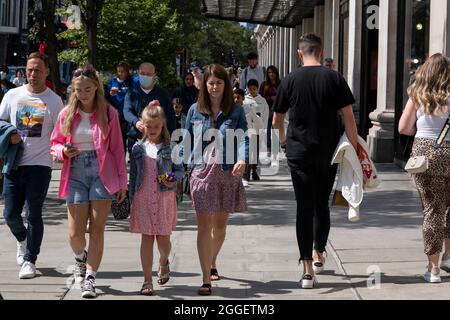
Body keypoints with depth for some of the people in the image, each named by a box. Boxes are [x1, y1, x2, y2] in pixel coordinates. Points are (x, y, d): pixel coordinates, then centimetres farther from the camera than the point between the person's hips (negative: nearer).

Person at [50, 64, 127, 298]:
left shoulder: (108, 113, 1)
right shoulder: (66, 114, 5)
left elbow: (117, 149, 3)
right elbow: (55, 143, 14)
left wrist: (122, 181, 1)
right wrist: (63, 151, -10)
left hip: (102, 174, -1)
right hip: (76, 174, 1)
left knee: (97, 229, -3)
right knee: (75, 233, -1)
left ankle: (90, 279, 4)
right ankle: (80, 258, 32)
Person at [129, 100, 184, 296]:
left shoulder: (170, 147, 0)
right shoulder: (138, 148, 6)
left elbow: (180, 170, 5)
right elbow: (133, 175, 11)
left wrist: (173, 179, -17)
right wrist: (131, 199, 9)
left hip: (164, 197, -1)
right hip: (143, 198, 1)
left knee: (163, 238, 3)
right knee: (146, 238, 1)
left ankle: (164, 263, 37)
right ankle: (147, 281, 4)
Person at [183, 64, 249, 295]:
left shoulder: (235, 111, 3)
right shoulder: (195, 111, 6)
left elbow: (243, 137, -8)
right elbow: (187, 141, 10)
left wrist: (242, 160, -27)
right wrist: (186, 168, 3)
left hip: (228, 172, 1)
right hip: (202, 171, -1)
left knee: (220, 224, 14)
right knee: (204, 225, -7)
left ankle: (212, 263, 39)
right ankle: (206, 279, -9)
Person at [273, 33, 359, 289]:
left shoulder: (291, 81, -1)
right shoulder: (334, 78, -3)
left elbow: (277, 121, 10)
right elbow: (349, 118, -6)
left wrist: (284, 139, 31)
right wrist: (354, 149, 2)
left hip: (299, 152, -1)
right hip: (328, 152, 1)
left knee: (304, 207, 0)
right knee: (322, 204, 18)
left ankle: (308, 269, -5)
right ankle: (319, 254, 33)